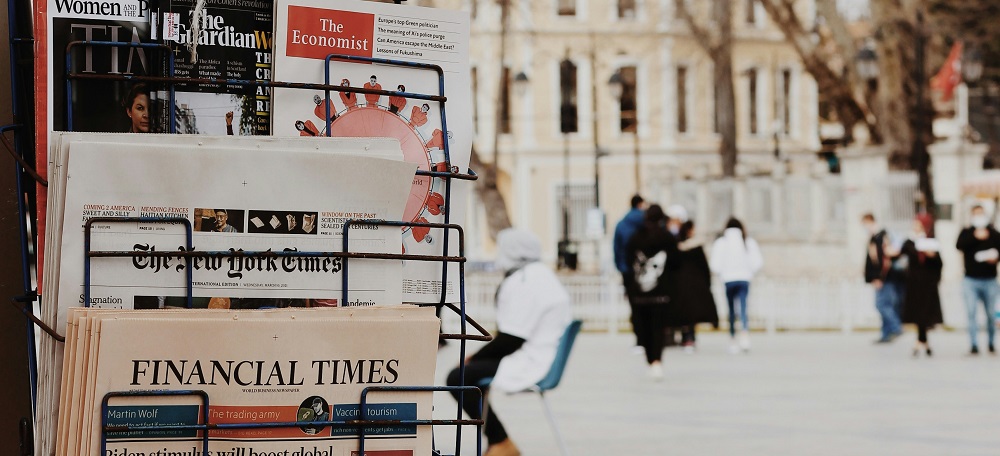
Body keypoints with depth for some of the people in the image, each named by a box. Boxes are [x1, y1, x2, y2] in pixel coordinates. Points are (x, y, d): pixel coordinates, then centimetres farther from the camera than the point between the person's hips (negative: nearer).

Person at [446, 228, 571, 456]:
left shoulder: (521, 282, -17)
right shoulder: (540, 275, 16)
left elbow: (511, 339, -22)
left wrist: (475, 358, -7)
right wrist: (478, 357, 11)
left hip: (530, 366, -11)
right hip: (545, 358, 11)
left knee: (457, 378, -9)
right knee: (470, 369, 21)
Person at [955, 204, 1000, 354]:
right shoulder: (967, 232, 6)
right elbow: (959, 245, -12)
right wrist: (975, 236, -21)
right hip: (971, 279, -1)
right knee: (971, 313, -8)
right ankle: (974, 345, -6)